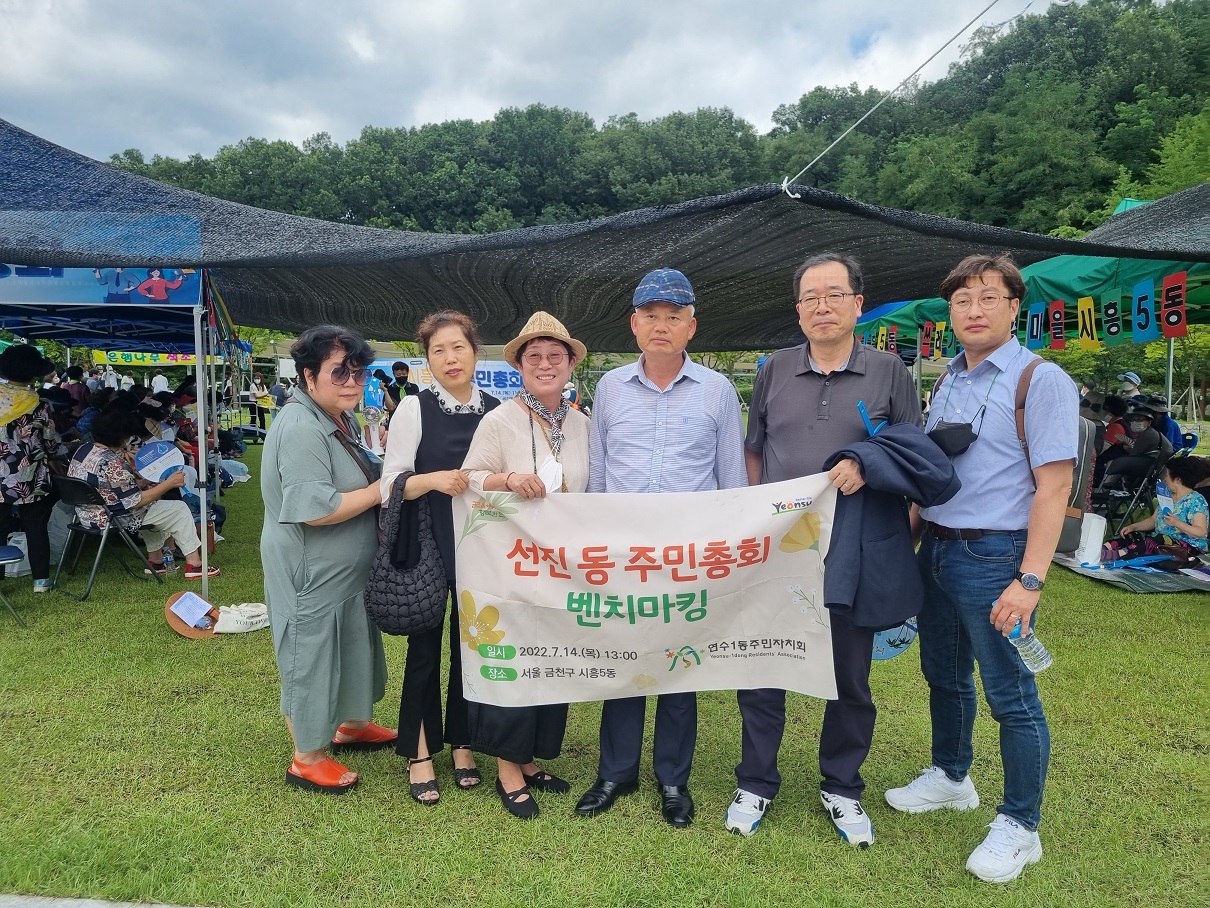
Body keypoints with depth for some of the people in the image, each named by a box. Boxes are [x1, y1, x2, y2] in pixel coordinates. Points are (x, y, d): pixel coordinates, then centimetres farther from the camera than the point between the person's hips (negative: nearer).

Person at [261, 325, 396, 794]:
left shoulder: (340, 421, 8)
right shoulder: (301, 428, -24)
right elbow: (317, 509, -30)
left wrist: (384, 462, 3)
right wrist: (383, 487, -23)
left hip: (346, 570, 10)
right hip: (312, 574, -10)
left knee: (353, 647, 23)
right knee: (312, 656, 5)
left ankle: (351, 725, 43)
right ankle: (307, 759, 23)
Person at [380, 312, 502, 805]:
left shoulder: (496, 410, 3)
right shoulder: (414, 408, -6)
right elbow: (390, 485, -10)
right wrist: (432, 480, -26)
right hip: (426, 546, -3)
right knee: (424, 646, 7)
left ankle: (461, 743, 31)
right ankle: (420, 753, 23)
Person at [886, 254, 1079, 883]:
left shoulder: (1041, 381, -11)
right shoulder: (949, 381, 11)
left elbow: (1054, 484, -16)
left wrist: (1030, 579, -21)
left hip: (994, 556, -7)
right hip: (935, 550, 7)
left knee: (1011, 695, 3)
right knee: (944, 676, 20)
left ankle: (1019, 828, 20)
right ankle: (950, 778, 41)